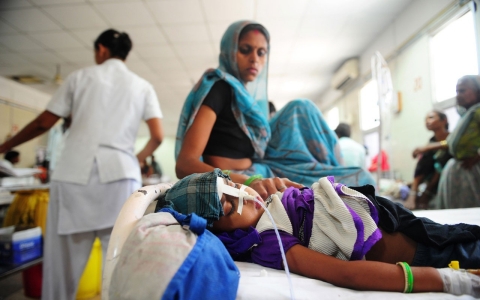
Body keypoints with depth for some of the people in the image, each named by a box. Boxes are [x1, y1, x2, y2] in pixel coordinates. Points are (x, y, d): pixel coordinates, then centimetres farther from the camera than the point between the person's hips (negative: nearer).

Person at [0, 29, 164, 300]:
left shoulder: (81, 77, 12)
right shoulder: (142, 86, 13)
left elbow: (43, 123, 12)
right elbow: (158, 136, 4)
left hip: (74, 174, 0)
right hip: (119, 175, 0)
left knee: (62, 260, 9)